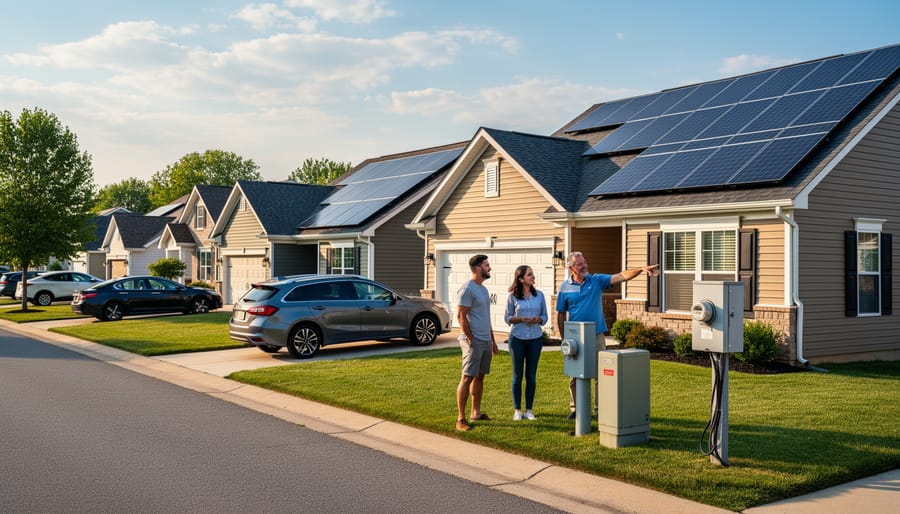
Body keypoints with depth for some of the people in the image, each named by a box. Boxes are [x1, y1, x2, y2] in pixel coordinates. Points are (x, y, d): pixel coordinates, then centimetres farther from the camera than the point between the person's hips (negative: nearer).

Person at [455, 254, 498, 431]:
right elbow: (461, 316, -17)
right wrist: (470, 339, -17)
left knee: (479, 377, 13)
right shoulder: (467, 289, -13)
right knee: (467, 378, -8)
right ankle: (460, 419, -6)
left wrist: (492, 340, 21)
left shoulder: (483, 289, 16)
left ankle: (476, 412, 22)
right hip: (473, 341, -9)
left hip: (486, 341, 9)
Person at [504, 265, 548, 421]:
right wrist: (521, 319, -16)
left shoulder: (539, 295, 4)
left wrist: (538, 320, -14)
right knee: (517, 375, 4)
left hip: (535, 339, 2)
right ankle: (517, 410, 13)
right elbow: (507, 318, 1)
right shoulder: (512, 296, -2)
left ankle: (529, 410, 15)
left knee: (531, 375, 6)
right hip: (517, 338, -2)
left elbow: (545, 316, 8)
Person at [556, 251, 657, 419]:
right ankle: (575, 409, 20)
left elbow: (621, 276, -11)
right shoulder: (565, 287, 1)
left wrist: (641, 269, -25)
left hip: (596, 336, 0)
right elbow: (561, 315, 5)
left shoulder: (597, 280, 1)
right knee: (575, 376, 8)